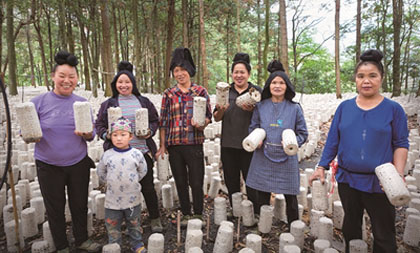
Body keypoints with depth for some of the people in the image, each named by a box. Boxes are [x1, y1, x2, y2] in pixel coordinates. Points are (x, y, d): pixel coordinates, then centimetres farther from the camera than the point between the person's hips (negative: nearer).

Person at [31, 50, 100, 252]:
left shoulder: (82, 103, 0)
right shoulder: (39, 102, -6)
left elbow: (91, 136, 2)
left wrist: (85, 133, -20)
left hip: (79, 163, 2)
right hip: (49, 166, -1)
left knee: (79, 204, 14)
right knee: (55, 207, 12)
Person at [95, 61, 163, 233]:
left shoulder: (143, 102, 8)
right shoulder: (108, 104, 8)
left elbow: (155, 121, 12)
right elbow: (99, 125, 10)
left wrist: (150, 132, -7)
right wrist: (106, 135, -10)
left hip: (142, 151, 0)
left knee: (148, 187, 5)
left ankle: (155, 219, 22)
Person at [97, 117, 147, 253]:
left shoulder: (136, 154, -9)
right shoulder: (107, 155, -7)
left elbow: (143, 170, 5)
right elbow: (101, 172, 9)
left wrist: (133, 180, 3)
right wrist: (109, 181, 6)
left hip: (132, 199, 0)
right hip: (112, 200, 1)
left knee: (134, 225, 18)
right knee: (112, 227, 14)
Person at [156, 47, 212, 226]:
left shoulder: (200, 91, 3)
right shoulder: (168, 94, 7)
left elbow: (208, 115, 5)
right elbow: (163, 121, 8)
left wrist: (201, 123, -18)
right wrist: (162, 145, 6)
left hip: (194, 144, -2)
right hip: (174, 144, 2)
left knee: (196, 182, 2)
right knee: (180, 182, 12)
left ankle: (198, 214, 22)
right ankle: (186, 214, 29)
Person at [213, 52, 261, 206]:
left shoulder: (256, 91, 2)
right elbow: (216, 118, 10)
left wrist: (252, 110, -17)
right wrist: (221, 110, -12)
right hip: (228, 144, 3)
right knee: (231, 182, 13)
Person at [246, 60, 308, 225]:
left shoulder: (295, 108, 2)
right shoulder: (261, 107, 6)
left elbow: (303, 133, 7)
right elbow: (253, 128, 15)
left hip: (286, 159, -1)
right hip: (263, 158, 1)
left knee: (290, 198, 6)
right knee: (261, 198, 8)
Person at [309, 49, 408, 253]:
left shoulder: (393, 109, -3)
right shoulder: (344, 107, 3)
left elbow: (401, 144, -2)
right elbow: (333, 140, 5)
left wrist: (398, 174, -15)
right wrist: (321, 167, 1)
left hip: (379, 182, -2)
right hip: (347, 179, 3)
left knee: (384, 236, 7)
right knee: (350, 227, 19)